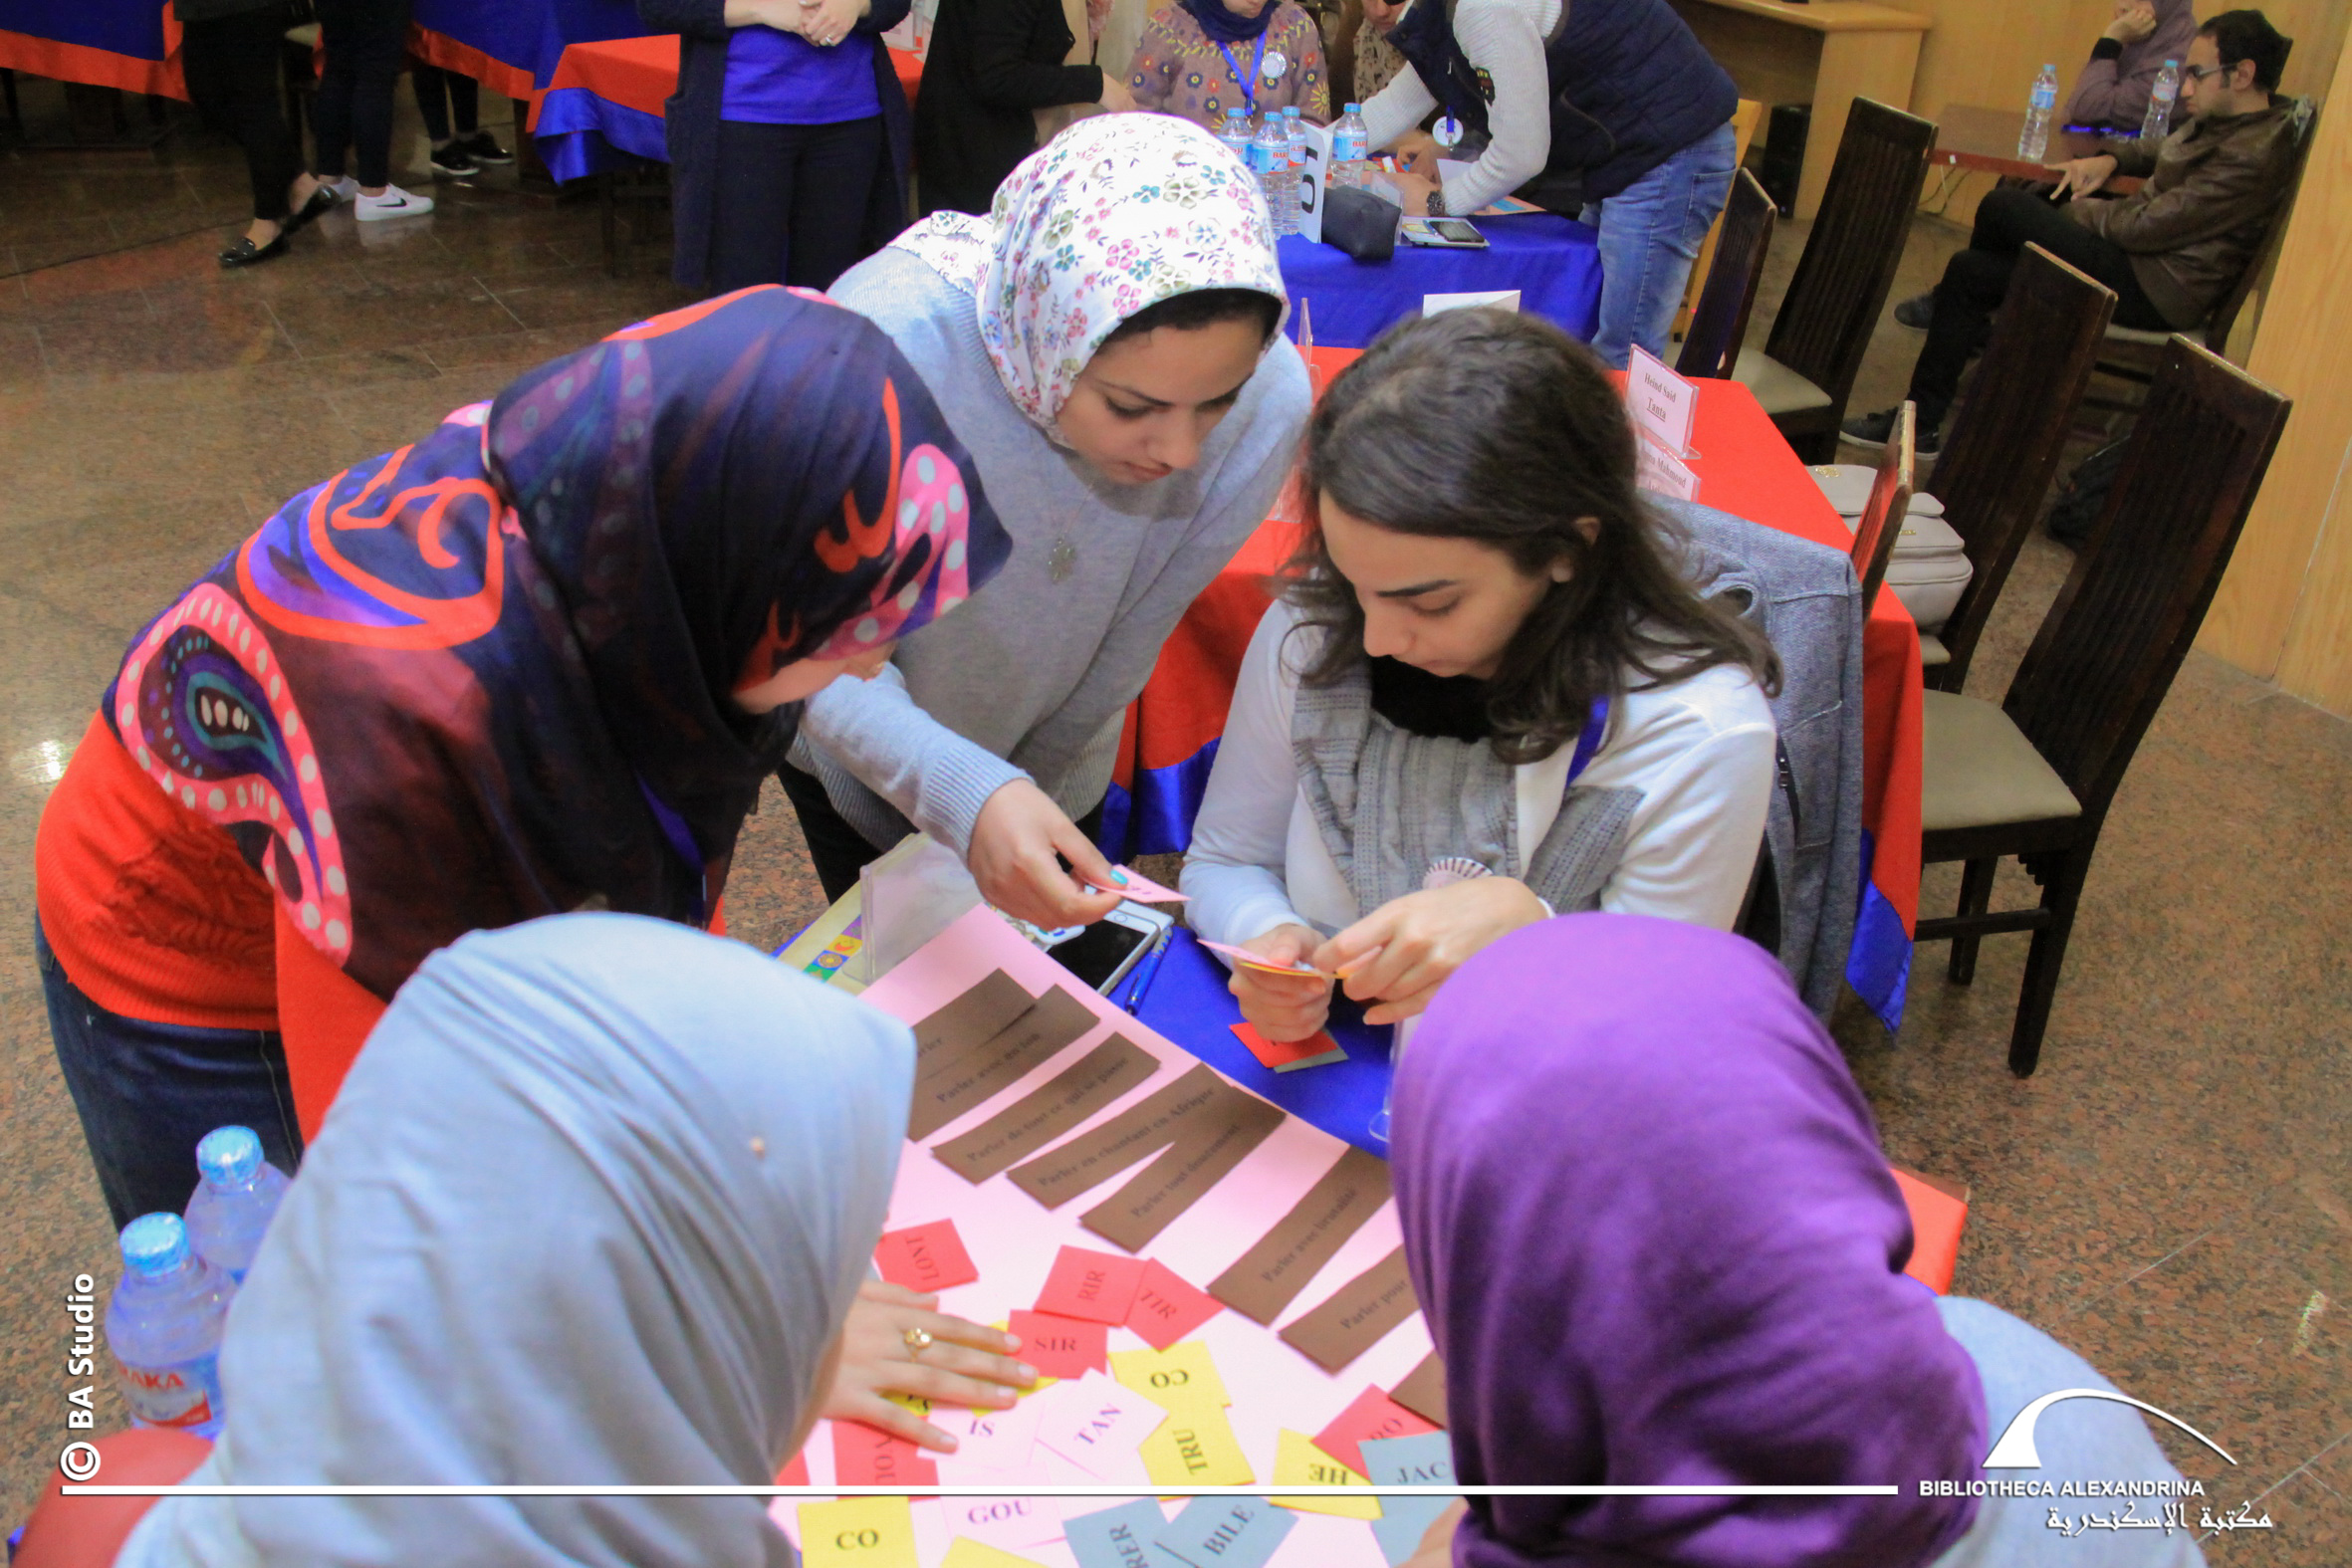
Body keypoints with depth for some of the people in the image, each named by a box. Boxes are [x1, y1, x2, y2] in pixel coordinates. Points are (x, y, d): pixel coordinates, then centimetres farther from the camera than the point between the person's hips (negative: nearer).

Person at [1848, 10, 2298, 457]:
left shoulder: (2252, 156, -20)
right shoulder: (2220, 120, 10)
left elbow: (2146, 226, -22)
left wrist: (2074, 211, -5)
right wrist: (2109, 160, 10)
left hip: (2155, 290, -10)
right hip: (2139, 257, 10)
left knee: (2003, 209, -13)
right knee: (1970, 270, 1)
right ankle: (1920, 423, 5)